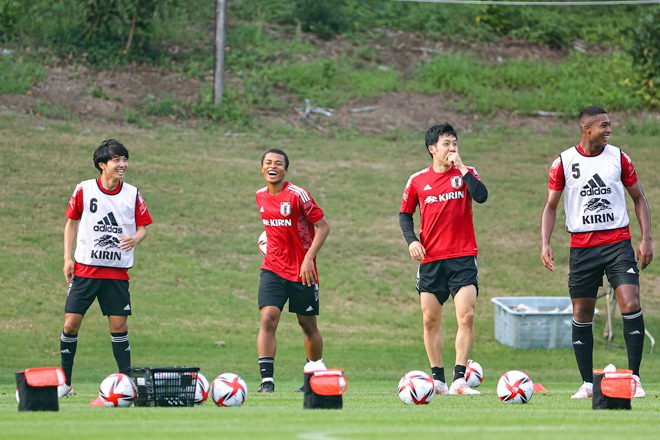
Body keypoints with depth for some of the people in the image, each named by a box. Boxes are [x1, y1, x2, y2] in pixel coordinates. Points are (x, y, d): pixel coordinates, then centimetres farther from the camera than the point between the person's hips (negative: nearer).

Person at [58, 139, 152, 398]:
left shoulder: (132, 194, 3)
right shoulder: (84, 190, 0)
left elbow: (142, 228, 9)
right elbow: (71, 222, 10)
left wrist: (135, 239, -14)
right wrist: (68, 258, 3)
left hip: (117, 272, 1)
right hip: (85, 269, -1)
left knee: (119, 326, -2)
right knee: (71, 324, -5)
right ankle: (64, 382, 6)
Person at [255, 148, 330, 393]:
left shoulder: (297, 195, -13)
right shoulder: (260, 196, 5)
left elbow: (323, 226, -11)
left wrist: (308, 258, -17)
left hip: (302, 271, -3)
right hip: (273, 269, 3)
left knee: (308, 325, 9)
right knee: (268, 318, -16)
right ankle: (267, 380, -20)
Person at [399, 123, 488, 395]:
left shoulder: (466, 173, 5)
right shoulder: (417, 181, 7)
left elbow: (481, 196, -14)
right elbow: (405, 214, 15)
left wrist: (461, 168, -13)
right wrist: (411, 240, -1)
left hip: (463, 258, -2)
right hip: (430, 259, 2)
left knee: (466, 316, -13)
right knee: (430, 320, 3)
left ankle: (459, 379, -12)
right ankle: (438, 379, 14)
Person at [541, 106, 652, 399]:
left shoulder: (618, 158, 4)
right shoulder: (564, 162, 1)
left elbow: (639, 199, 11)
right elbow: (551, 206, 7)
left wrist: (646, 239, 2)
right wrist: (545, 243, -6)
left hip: (618, 241, 0)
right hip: (581, 247, 0)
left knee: (631, 304, -15)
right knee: (581, 315, 1)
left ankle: (634, 378, -8)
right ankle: (587, 383, 11)